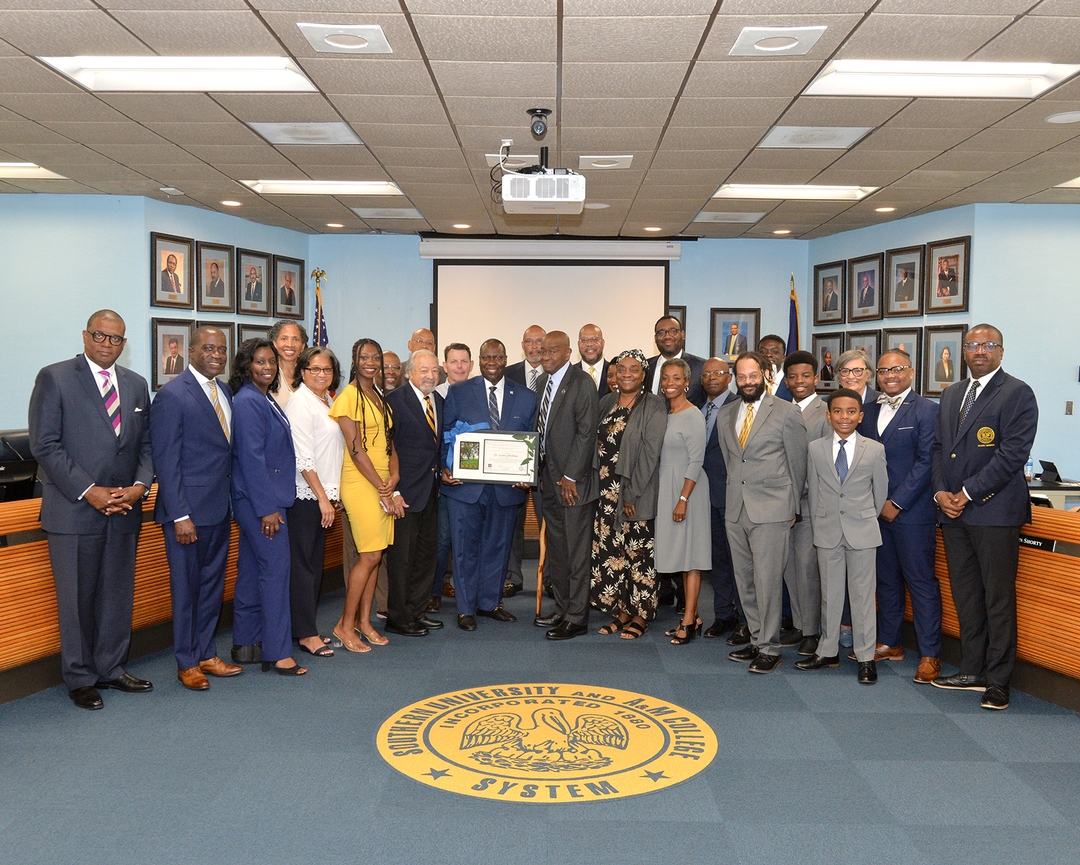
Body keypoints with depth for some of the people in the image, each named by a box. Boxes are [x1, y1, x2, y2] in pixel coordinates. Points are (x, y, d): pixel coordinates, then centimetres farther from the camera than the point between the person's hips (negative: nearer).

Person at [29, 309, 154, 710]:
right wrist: (88, 491, -15)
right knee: (77, 598, 5)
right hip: (74, 509, -4)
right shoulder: (55, 378, -4)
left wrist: (139, 485, -6)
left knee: (118, 594, 12)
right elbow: (45, 446, -9)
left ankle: (110, 668, 26)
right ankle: (80, 678, 20)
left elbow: (146, 443, 12)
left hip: (124, 510, 5)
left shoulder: (136, 385, 11)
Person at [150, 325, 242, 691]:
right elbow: (166, 461, -15)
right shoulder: (172, 396, -12)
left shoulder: (225, 392, 10)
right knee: (186, 587, 6)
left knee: (212, 585, 16)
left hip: (219, 509, 7)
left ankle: (207, 655, 29)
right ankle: (186, 663, 21)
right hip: (188, 510, -7)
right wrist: (180, 516, -17)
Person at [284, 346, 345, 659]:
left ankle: (307, 628, 21)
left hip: (323, 494, 9)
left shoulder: (328, 403, 14)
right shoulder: (301, 403, -12)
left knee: (315, 563, 12)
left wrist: (332, 496, 14)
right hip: (305, 496, -9)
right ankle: (306, 634, 5)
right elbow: (303, 457, -17)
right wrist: (322, 497, -16)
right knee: (303, 564, -2)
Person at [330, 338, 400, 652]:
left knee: (374, 556, 9)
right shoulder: (348, 396, -8)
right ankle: (345, 625, 6)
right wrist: (384, 491, -13)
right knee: (370, 556, -7)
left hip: (383, 484, 7)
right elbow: (356, 449, -13)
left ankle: (364, 622, 19)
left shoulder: (379, 397, 16)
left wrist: (394, 478, -3)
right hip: (360, 483, -7)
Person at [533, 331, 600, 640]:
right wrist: (540, 471, 8)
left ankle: (576, 618, 7)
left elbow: (586, 433, -15)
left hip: (574, 480, -8)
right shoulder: (542, 382, 13)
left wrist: (570, 477, -15)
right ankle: (562, 609, 26)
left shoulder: (582, 383, -11)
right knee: (556, 549, 15)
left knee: (577, 552, -1)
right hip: (549, 478, 8)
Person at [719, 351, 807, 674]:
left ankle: (770, 648, 7)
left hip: (771, 512, -5)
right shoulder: (726, 414, 12)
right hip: (736, 511, 5)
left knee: (767, 581, -4)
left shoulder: (787, 413, -3)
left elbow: (798, 464, 1)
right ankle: (757, 639, 23)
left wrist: (792, 507, 5)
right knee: (744, 581, 10)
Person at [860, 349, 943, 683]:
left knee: (921, 582, -1)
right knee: (886, 579, 14)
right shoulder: (868, 411, 12)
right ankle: (889, 643, 25)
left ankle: (929, 654, 7)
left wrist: (897, 503, -13)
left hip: (912, 512, -6)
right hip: (875, 511, 6)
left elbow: (926, 462, -12)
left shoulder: (927, 410, -6)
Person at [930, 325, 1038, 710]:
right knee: (965, 596, 12)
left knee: (999, 599, 0)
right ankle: (972, 671, 22)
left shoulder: (1017, 393, -5)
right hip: (953, 510, 7)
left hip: (994, 510, -6)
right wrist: (941, 492, 0)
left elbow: (1013, 453, -13)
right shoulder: (951, 394, 17)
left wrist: (968, 494, -14)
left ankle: (998, 680, 10)